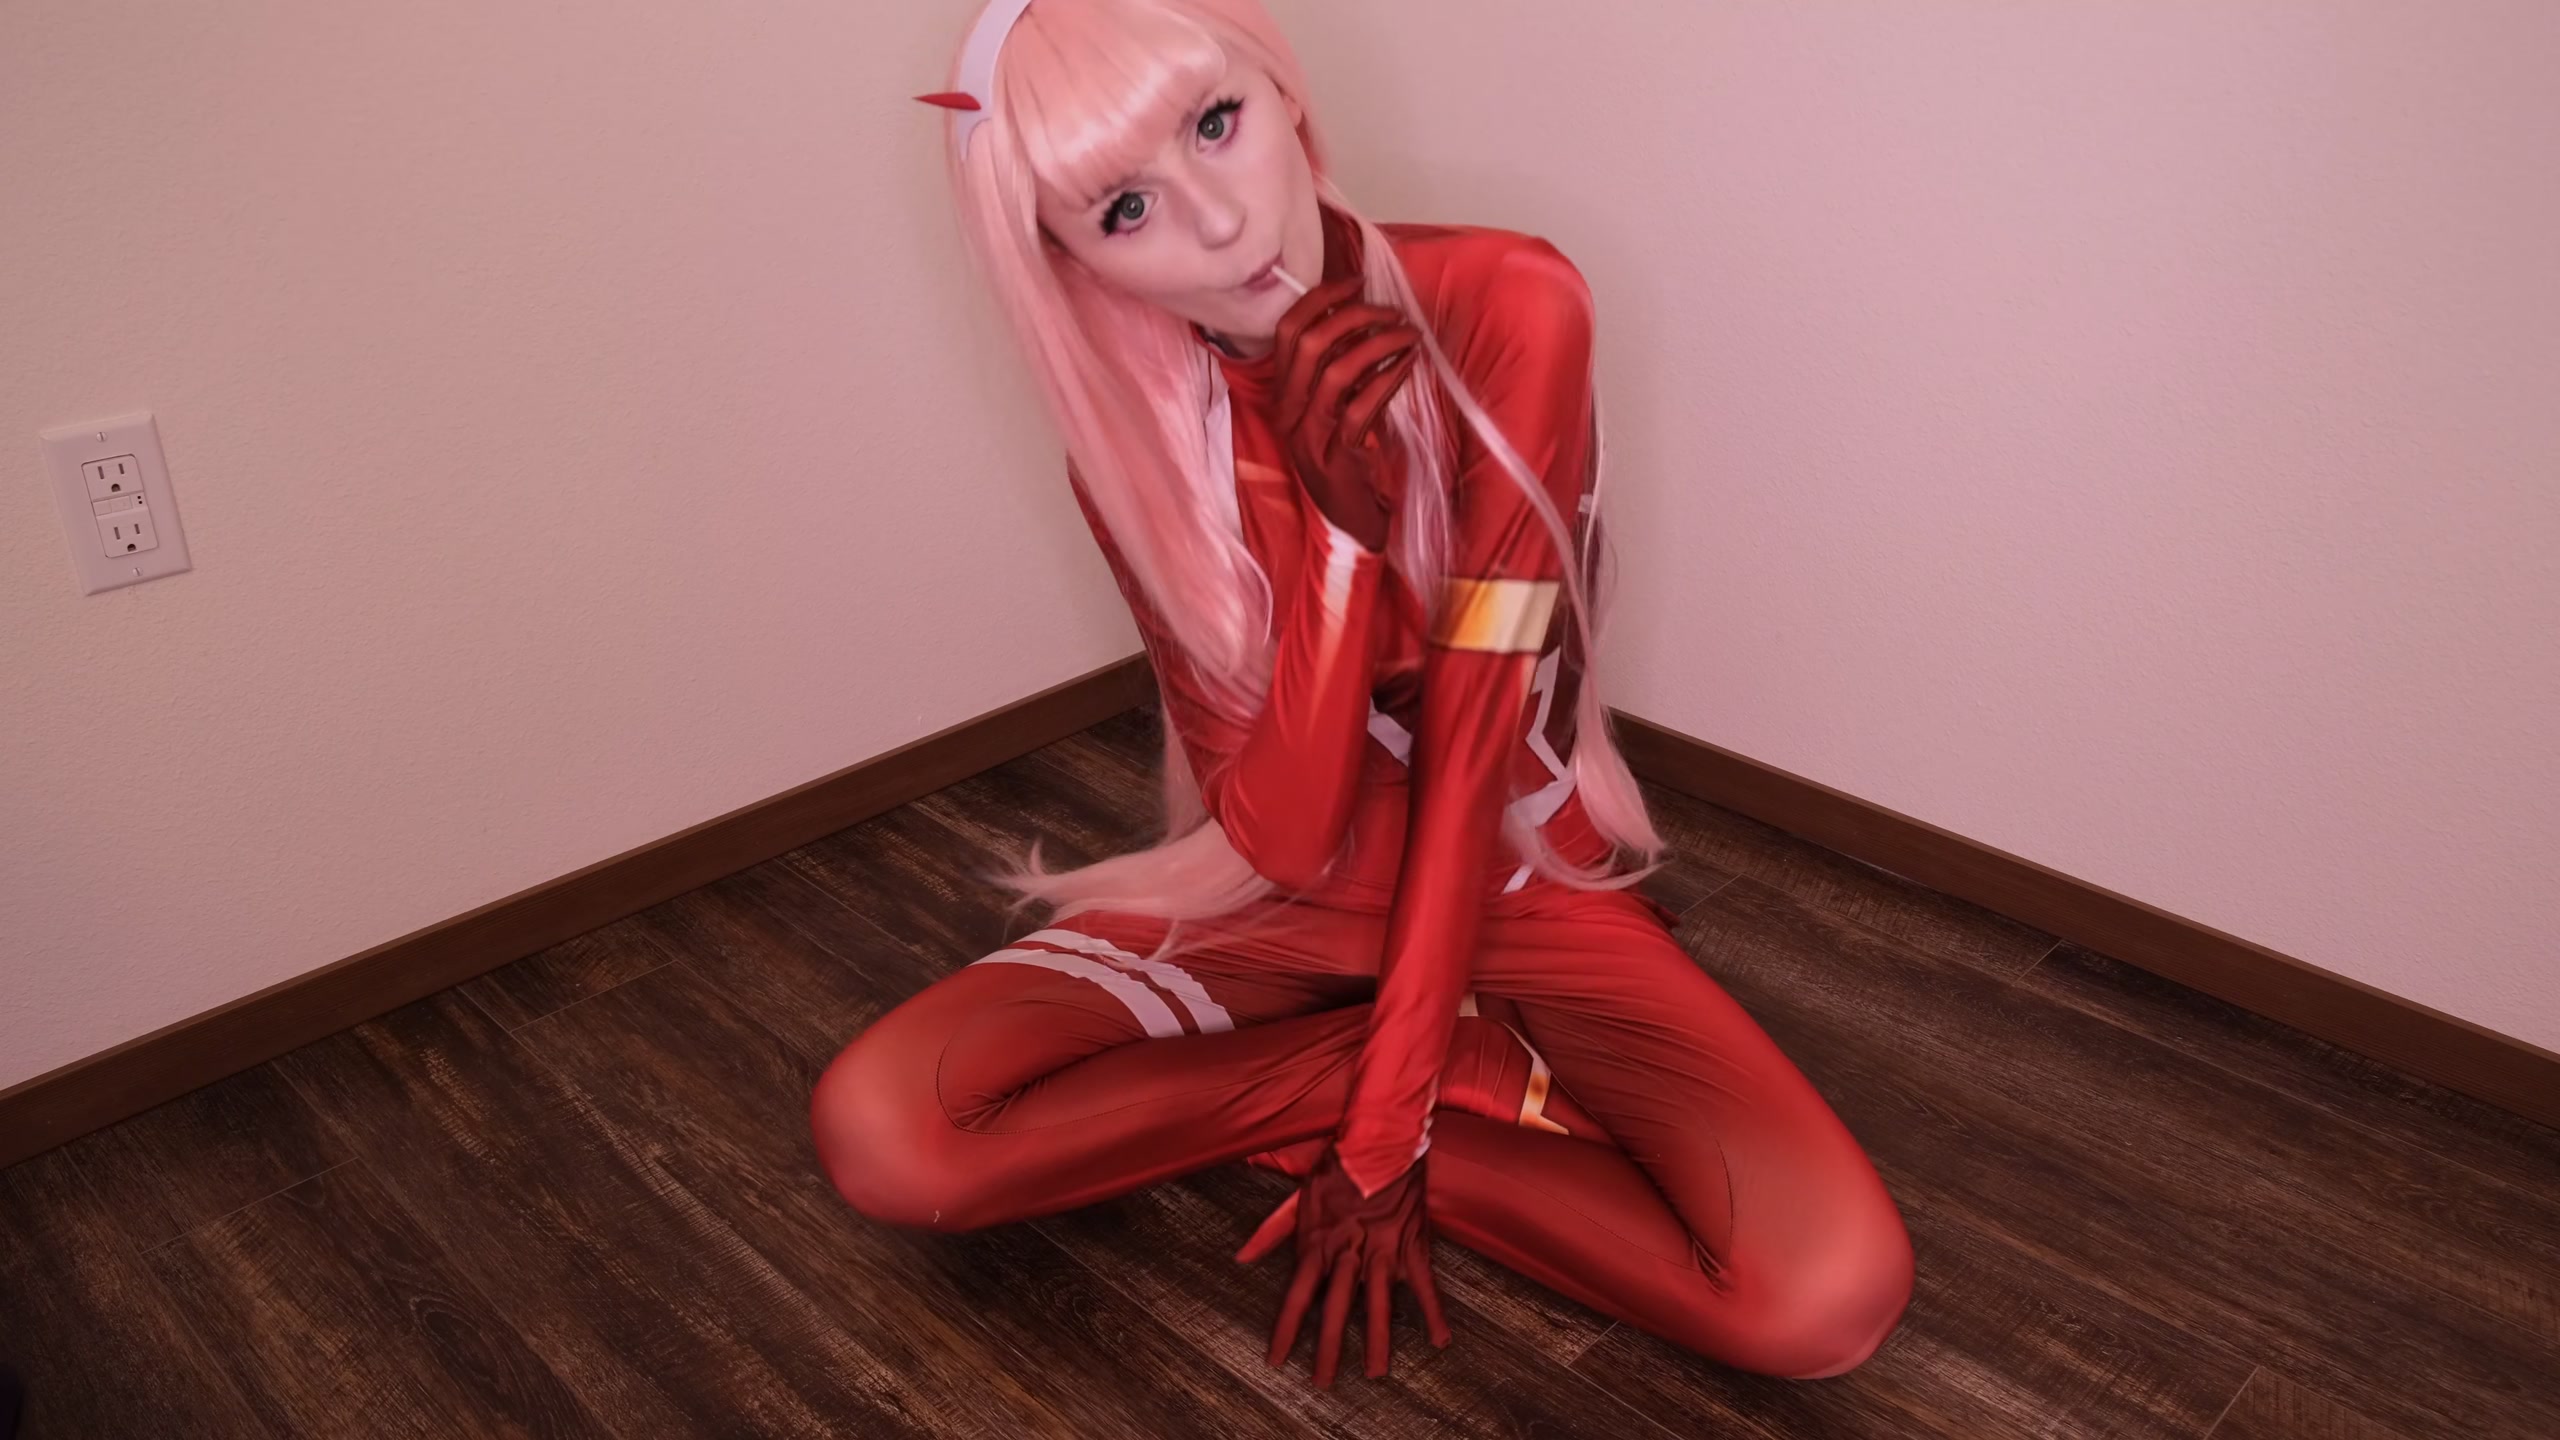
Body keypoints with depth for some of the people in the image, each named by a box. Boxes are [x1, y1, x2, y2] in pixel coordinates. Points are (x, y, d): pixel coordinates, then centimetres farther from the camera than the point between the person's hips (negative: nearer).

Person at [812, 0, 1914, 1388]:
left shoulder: (1507, 307, -20)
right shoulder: (1132, 447, -12)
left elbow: (1473, 748, -21)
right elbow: (1278, 838, -19)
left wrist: (1380, 1134, -21)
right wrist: (1338, 508, -33)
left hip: (1525, 879, -2)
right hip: (1291, 898, 2)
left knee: (1834, 1290, -26)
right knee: (879, 1130, -20)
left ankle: (1313, 1115, -6)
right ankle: (1473, 1065, -7)